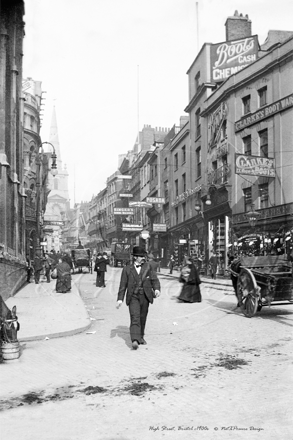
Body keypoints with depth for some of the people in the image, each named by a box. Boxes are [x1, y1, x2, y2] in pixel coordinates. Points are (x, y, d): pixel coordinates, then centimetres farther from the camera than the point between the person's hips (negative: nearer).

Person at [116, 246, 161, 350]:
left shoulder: (148, 267, 6)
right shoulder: (127, 269, 2)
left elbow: (154, 279, 2)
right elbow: (123, 285, 3)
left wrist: (157, 289, -18)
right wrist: (120, 299, -3)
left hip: (145, 296, 3)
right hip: (133, 297, -3)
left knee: (142, 318, 13)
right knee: (135, 318, -17)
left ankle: (141, 336, 33)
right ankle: (135, 340, -27)